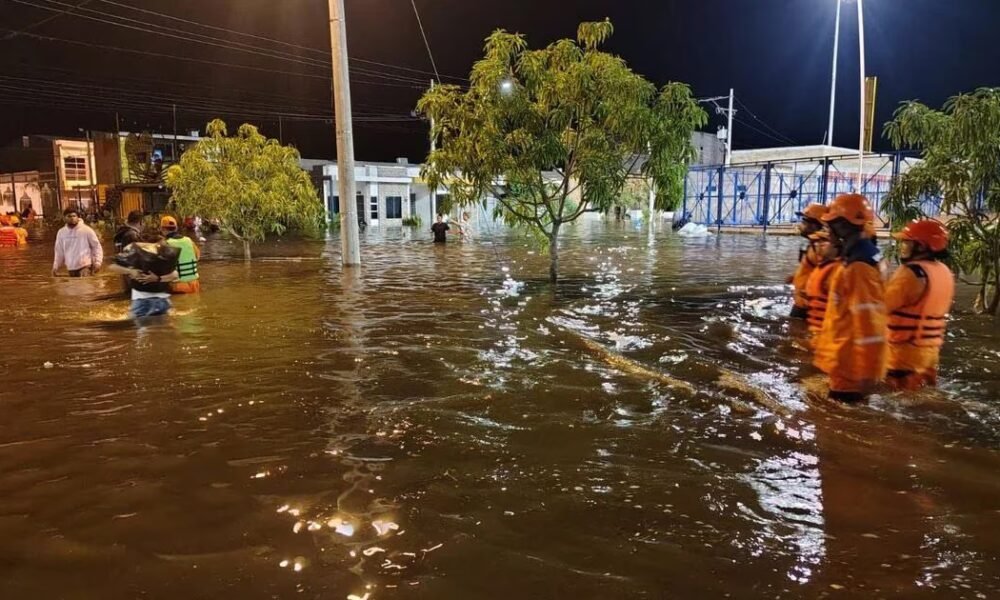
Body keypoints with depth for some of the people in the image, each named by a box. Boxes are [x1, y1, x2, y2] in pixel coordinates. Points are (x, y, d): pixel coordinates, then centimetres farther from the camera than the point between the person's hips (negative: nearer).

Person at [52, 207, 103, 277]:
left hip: (85, 266, -5)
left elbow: (96, 246, -1)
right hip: (71, 267, 5)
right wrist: (56, 266, 10)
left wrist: (97, 262, -10)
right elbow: (59, 251, 16)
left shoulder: (86, 230, -5)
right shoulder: (61, 233, 8)